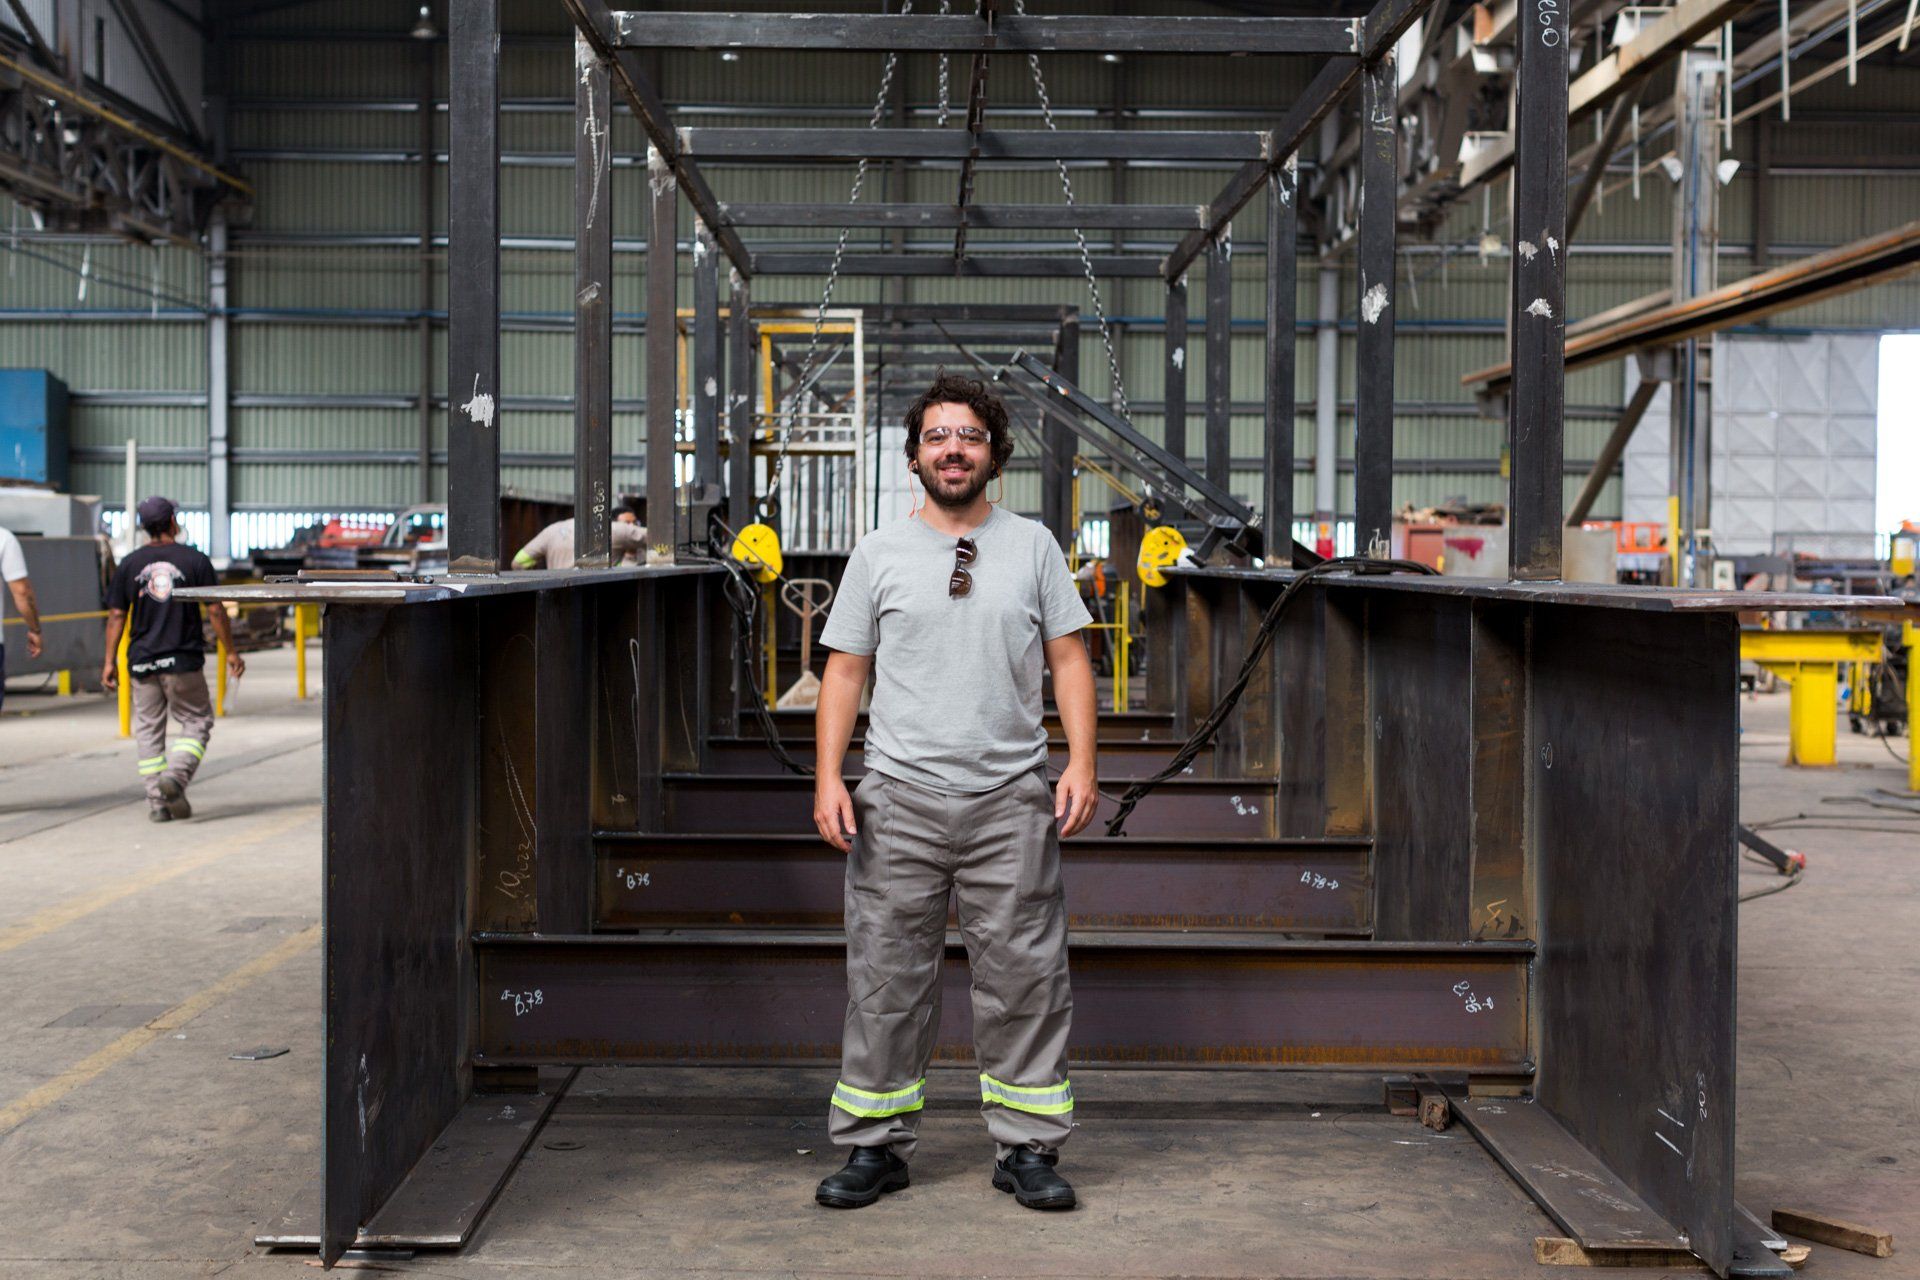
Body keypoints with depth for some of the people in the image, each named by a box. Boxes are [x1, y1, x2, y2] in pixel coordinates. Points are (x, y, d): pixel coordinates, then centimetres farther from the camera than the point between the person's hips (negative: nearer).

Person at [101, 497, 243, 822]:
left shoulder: (129, 565, 3)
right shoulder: (195, 560, -4)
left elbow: (116, 616, 2)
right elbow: (215, 611, -4)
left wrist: (109, 662, 7)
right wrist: (231, 652, 3)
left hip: (142, 662, 3)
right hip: (183, 661, -3)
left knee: (148, 730, 10)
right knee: (197, 721, 10)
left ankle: (157, 800, 7)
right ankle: (176, 775, -13)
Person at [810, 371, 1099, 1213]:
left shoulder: (1032, 546, 8)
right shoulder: (877, 554, 8)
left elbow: (1068, 659, 8)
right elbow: (844, 671, 8)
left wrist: (1080, 763, -4)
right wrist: (828, 777, -2)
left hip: (1011, 797, 0)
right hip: (899, 797, 0)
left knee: (1024, 976, 2)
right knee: (885, 975, 3)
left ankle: (1028, 1149, 12)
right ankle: (875, 1145, 15)